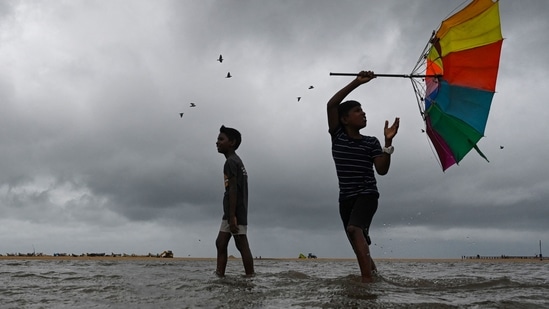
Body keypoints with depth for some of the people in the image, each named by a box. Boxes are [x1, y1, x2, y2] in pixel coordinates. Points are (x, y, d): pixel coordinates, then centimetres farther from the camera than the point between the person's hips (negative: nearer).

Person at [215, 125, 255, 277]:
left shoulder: (231, 162, -11)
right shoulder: (236, 161, 20)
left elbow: (233, 190, -19)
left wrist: (232, 216, -24)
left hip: (234, 212, -10)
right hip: (231, 212, 10)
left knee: (242, 245, -9)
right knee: (220, 243, 7)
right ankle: (220, 275, 4)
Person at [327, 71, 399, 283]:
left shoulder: (371, 142, 1)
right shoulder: (337, 136, 2)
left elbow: (382, 170, -10)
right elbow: (331, 105, -11)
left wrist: (388, 142, -20)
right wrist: (356, 83, -16)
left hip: (367, 195, -3)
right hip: (346, 197, 3)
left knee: (354, 229, -31)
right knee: (359, 245, 11)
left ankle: (368, 278, -40)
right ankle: (372, 273, 33)